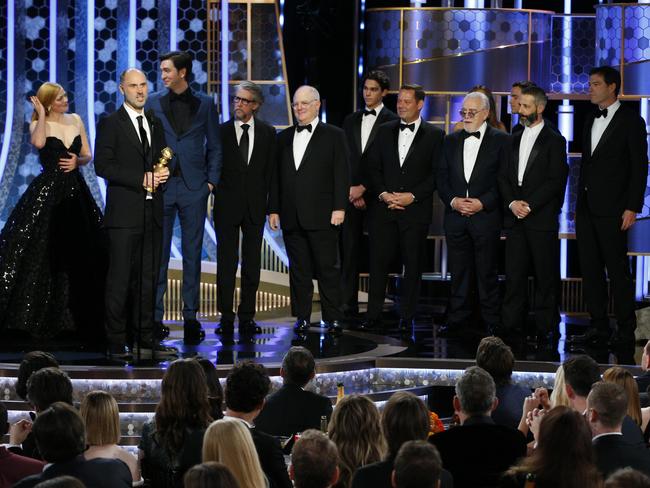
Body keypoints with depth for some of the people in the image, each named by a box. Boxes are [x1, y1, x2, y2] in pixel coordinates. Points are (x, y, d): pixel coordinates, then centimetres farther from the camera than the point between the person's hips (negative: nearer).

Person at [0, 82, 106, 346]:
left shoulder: (75, 120, 11)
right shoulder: (38, 124, -2)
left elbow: (88, 155, 14)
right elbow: (38, 142, -25)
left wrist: (77, 161, -7)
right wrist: (42, 114, -13)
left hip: (76, 193, 4)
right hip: (47, 193, -4)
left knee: (80, 258, 4)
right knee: (44, 253, -3)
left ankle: (81, 321, 11)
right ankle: (39, 320, 4)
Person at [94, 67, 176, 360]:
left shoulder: (155, 124, 18)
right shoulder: (110, 124, -1)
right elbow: (103, 165, -10)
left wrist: (162, 173, 0)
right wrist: (141, 180, -16)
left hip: (152, 212, 6)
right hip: (124, 212, -6)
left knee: (147, 279, 7)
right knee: (120, 279, -5)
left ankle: (144, 339, 12)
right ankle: (117, 343, -3)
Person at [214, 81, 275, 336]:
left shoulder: (267, 133, 6)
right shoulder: (221, 131, 2)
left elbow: (270, 169, 6)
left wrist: (264, 199, 0)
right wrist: (219, 193, -4)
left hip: (255, 206, 2)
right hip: (227, 206, -1)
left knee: (252, 264, 4)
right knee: (226, 262, -1)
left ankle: (247, 316, 9)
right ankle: (226, 316, 2)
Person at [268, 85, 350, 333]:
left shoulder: (333, 136, 3)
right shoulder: (284, 138, 15)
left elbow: (341, 174, -2)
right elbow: (276, 176, 15)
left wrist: (339, 208, -9)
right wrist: (273, 209, 8)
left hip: (322, 216, -4)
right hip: (292, 217, 4)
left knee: (327, 267, -3)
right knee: (298, 269, 5)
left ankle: (332, 317, 2)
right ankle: (302, 317, 9)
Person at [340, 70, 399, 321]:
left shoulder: (392, 121, -1)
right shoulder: (350, 121, 16)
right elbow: (344, 158, 13)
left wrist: (363, 188, -8)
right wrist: (351, 191, 0)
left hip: (376, 195, -4)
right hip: (351, 194, 4)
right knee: (349, 251, 0)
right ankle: (348, 307, 1)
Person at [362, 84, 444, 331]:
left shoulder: (434, 135, 3)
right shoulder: (384, 131, 12)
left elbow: (437, 174, -2)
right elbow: (373, 168, 10)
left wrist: (413, 196, -11)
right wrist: (383, 194, -6)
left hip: (416, 210, -2)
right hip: (384, 208, 2)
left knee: (413, 265, 1)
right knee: (378, 262, -1)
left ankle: (406, 318, 8)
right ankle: (373, 317, 4)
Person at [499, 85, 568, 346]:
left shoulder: (554, 141, -1)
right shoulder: (514, 140, 16)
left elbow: (556, 180, -8)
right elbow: (503, 177, 13)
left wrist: (530, 205, -13)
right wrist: (512, 202, -4)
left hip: (542, 218, -5)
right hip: (515, 217, 5)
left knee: (545, 274, -2)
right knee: (514, 274, 4)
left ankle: (546, 329, 2)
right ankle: (511, 325, 8)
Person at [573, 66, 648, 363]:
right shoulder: (591, 120, 16)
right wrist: (580, 202, 13)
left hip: (612, 210, -7)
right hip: (587, 209, 7)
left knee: (618, 270, -5)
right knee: (590, 269, 8)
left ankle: (626, 332, 0)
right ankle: (598, 328, 15)